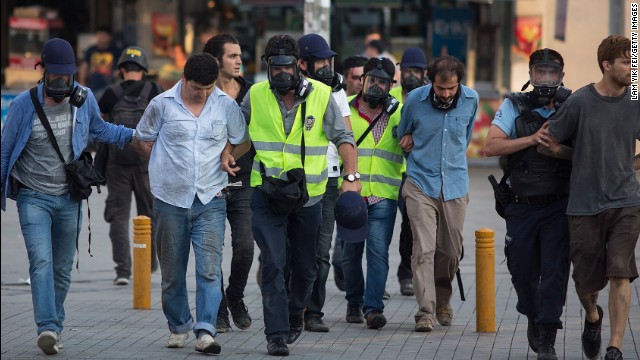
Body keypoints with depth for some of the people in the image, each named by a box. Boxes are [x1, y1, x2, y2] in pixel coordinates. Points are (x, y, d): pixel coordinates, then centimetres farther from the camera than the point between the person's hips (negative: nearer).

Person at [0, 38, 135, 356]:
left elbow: (99, 129, 20)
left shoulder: (83, 99, -2)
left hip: (69, 198, 3)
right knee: (41, 261, -20)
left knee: (62, 269, 9)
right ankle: (47, 328, -29)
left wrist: (135, 134, 10)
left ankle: (54, 327, 22)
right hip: (33, 197, -3)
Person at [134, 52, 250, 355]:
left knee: (210, 268, -13)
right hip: (170, 198, 0)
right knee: (172, 271, 8)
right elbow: (143, 141, 11)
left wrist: (228, 154, -2)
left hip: (210, 199, 0)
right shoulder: (162, 104, -1)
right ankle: (179, 326, 26)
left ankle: (206, 330, -16)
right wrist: (170, 164, 2)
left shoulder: (226, 105, 3)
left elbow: (243, 141, 16)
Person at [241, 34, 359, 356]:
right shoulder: (255, 96, 0)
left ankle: (295, 314, 39)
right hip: (266, 194, -1)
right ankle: (276, 334, -9)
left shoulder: (321, 95, -3)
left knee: (305, 266, 12)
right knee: (272, 263, -11)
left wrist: (351, 177, -12)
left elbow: (343, 137, -1)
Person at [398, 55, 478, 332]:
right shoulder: (415, 100, -7)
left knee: (451, 251, 8)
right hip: (421, 184, -2)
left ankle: (442, 300, 31)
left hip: (455, 184, 2)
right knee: (424, 248, -13)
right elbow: (403, 133, 15)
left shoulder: (471, 100, -1)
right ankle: (425, 310, -15)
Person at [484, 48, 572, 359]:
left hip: (558, 207, -1)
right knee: (523, 272, 10)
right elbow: (491, 146, -9)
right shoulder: (514, 106, 1)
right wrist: (533, 139, -17)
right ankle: (533, 319, 38)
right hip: (522, 206, 1)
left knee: (555, 272, -8)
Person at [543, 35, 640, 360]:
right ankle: (592, 316, 41)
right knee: (586, 281, 7)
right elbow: (548, 141, 1)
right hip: (585, 205, -1)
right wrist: (583, 163, 6)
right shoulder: (580, 102, -7)